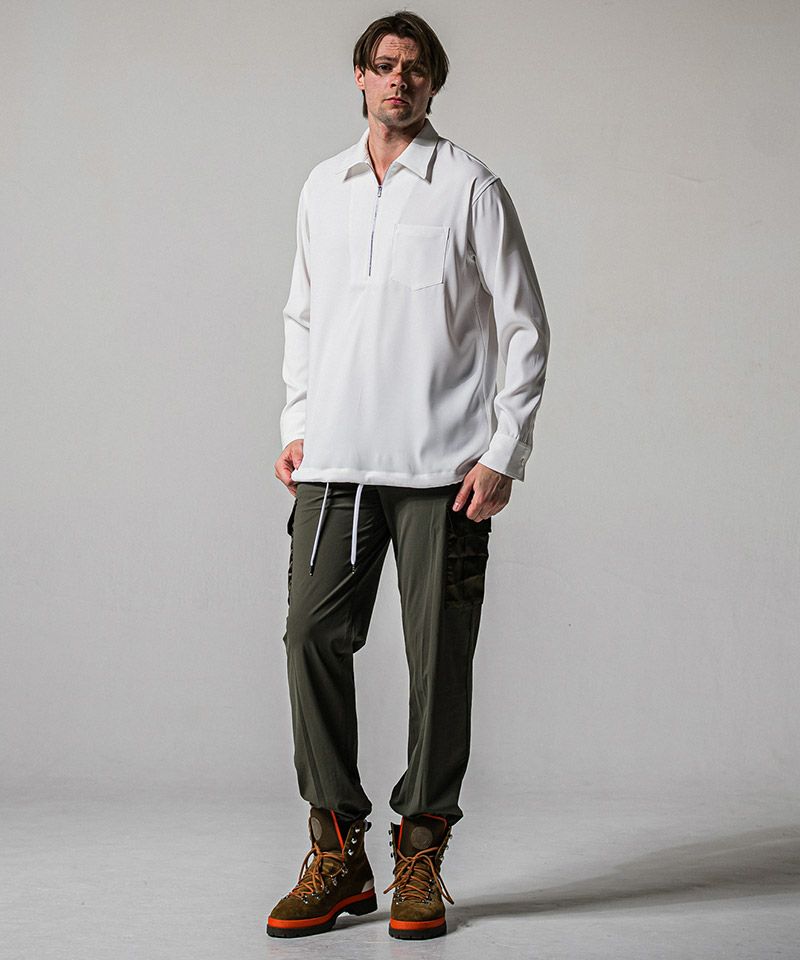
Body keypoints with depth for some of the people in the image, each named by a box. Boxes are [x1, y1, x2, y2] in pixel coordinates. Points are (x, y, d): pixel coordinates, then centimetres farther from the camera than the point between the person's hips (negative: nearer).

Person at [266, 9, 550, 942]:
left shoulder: (471, 188, 2)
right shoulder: (322, 189, 15)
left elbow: (525, 329, 1)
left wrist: (503, 454, -6)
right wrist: (297, 427, 13)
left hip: (441, 468, -3)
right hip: (334, 463, 4)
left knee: (439, 656, -2)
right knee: (313, 636, -2)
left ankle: (420, 856, 10)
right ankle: (336, 852, 8)